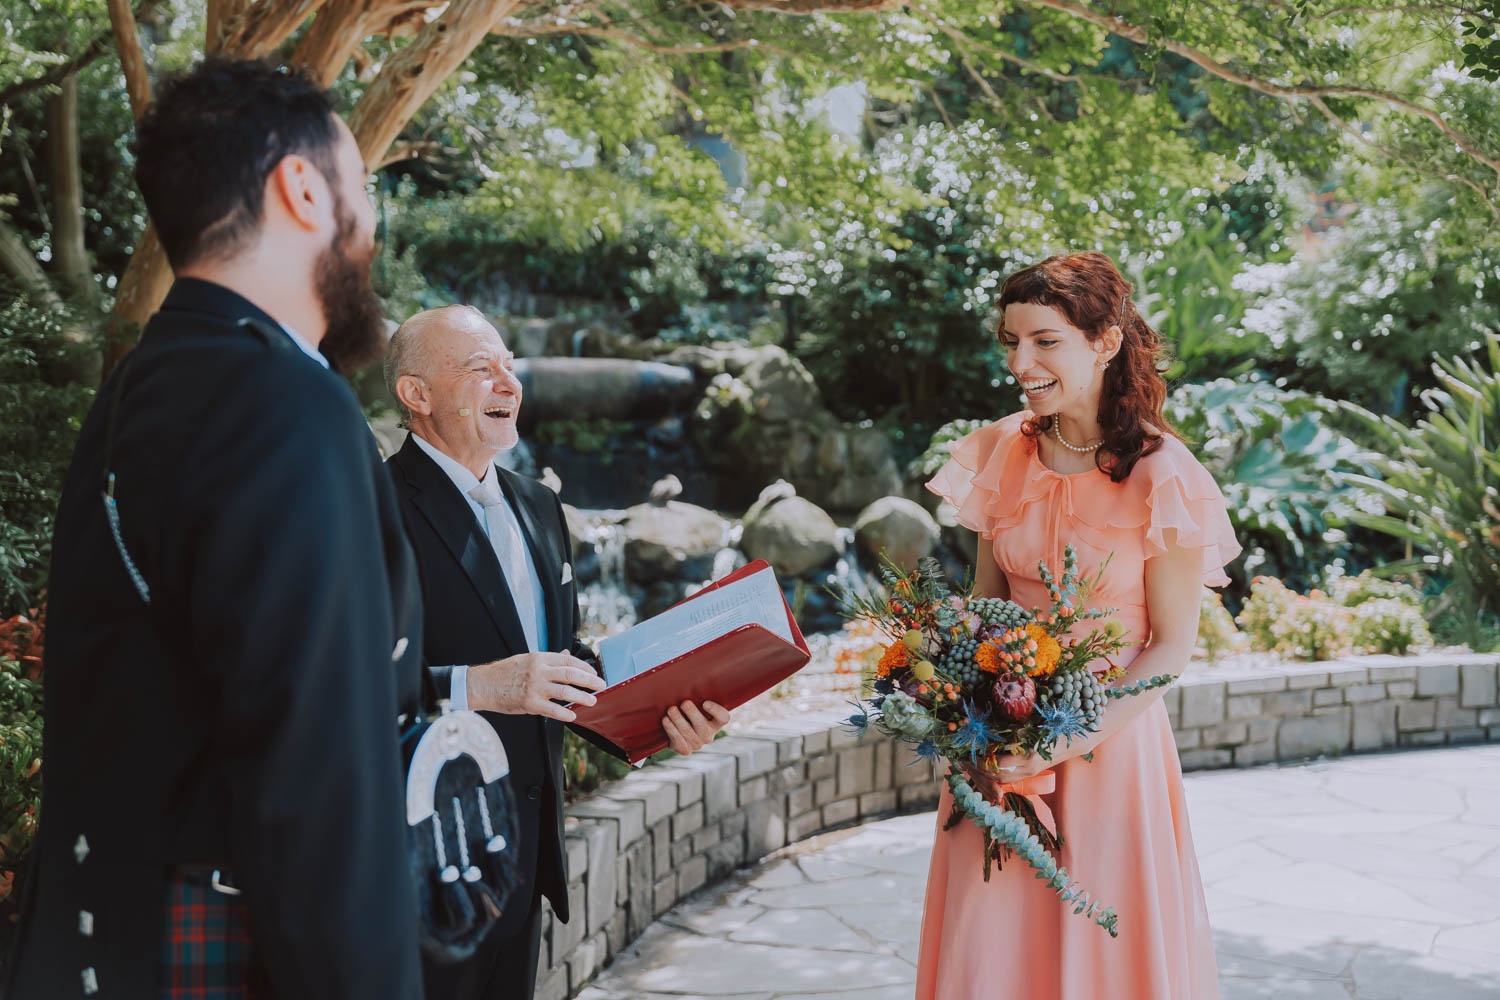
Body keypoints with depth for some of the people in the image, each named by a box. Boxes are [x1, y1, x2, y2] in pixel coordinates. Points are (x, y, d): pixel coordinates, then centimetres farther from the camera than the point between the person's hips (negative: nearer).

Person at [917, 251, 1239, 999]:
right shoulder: (1002, 453, 1)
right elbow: (985, 602, 8)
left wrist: (1070, 741, -20)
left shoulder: (1160, 476, -13)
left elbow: (1172, 646, -9)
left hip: (1112, 738, -4)